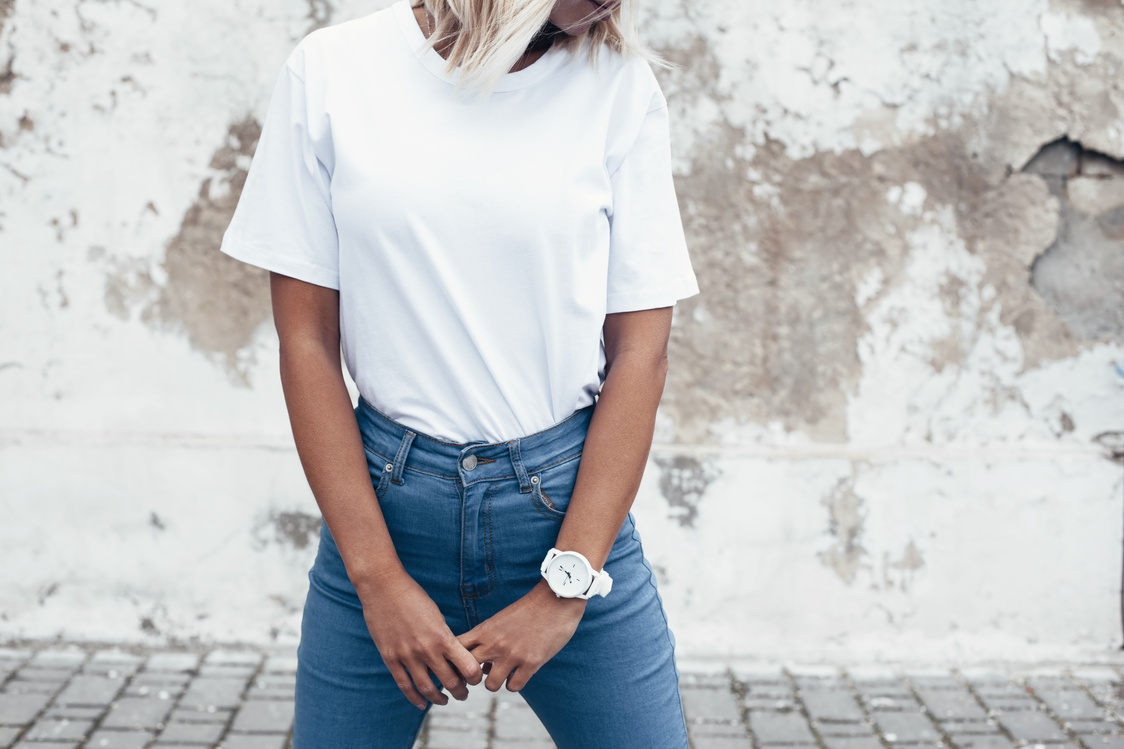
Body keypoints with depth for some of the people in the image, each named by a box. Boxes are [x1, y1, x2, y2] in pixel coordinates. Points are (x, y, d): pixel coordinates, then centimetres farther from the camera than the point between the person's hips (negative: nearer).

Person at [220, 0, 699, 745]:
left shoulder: (619, 86, -2)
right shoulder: (331, 72, -3)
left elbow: (641, 352, -3)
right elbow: (307, 342, -2)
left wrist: (566, 586, -9)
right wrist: (378, 577, -8)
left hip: (571, 496, 0)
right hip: (384, 492, 0)